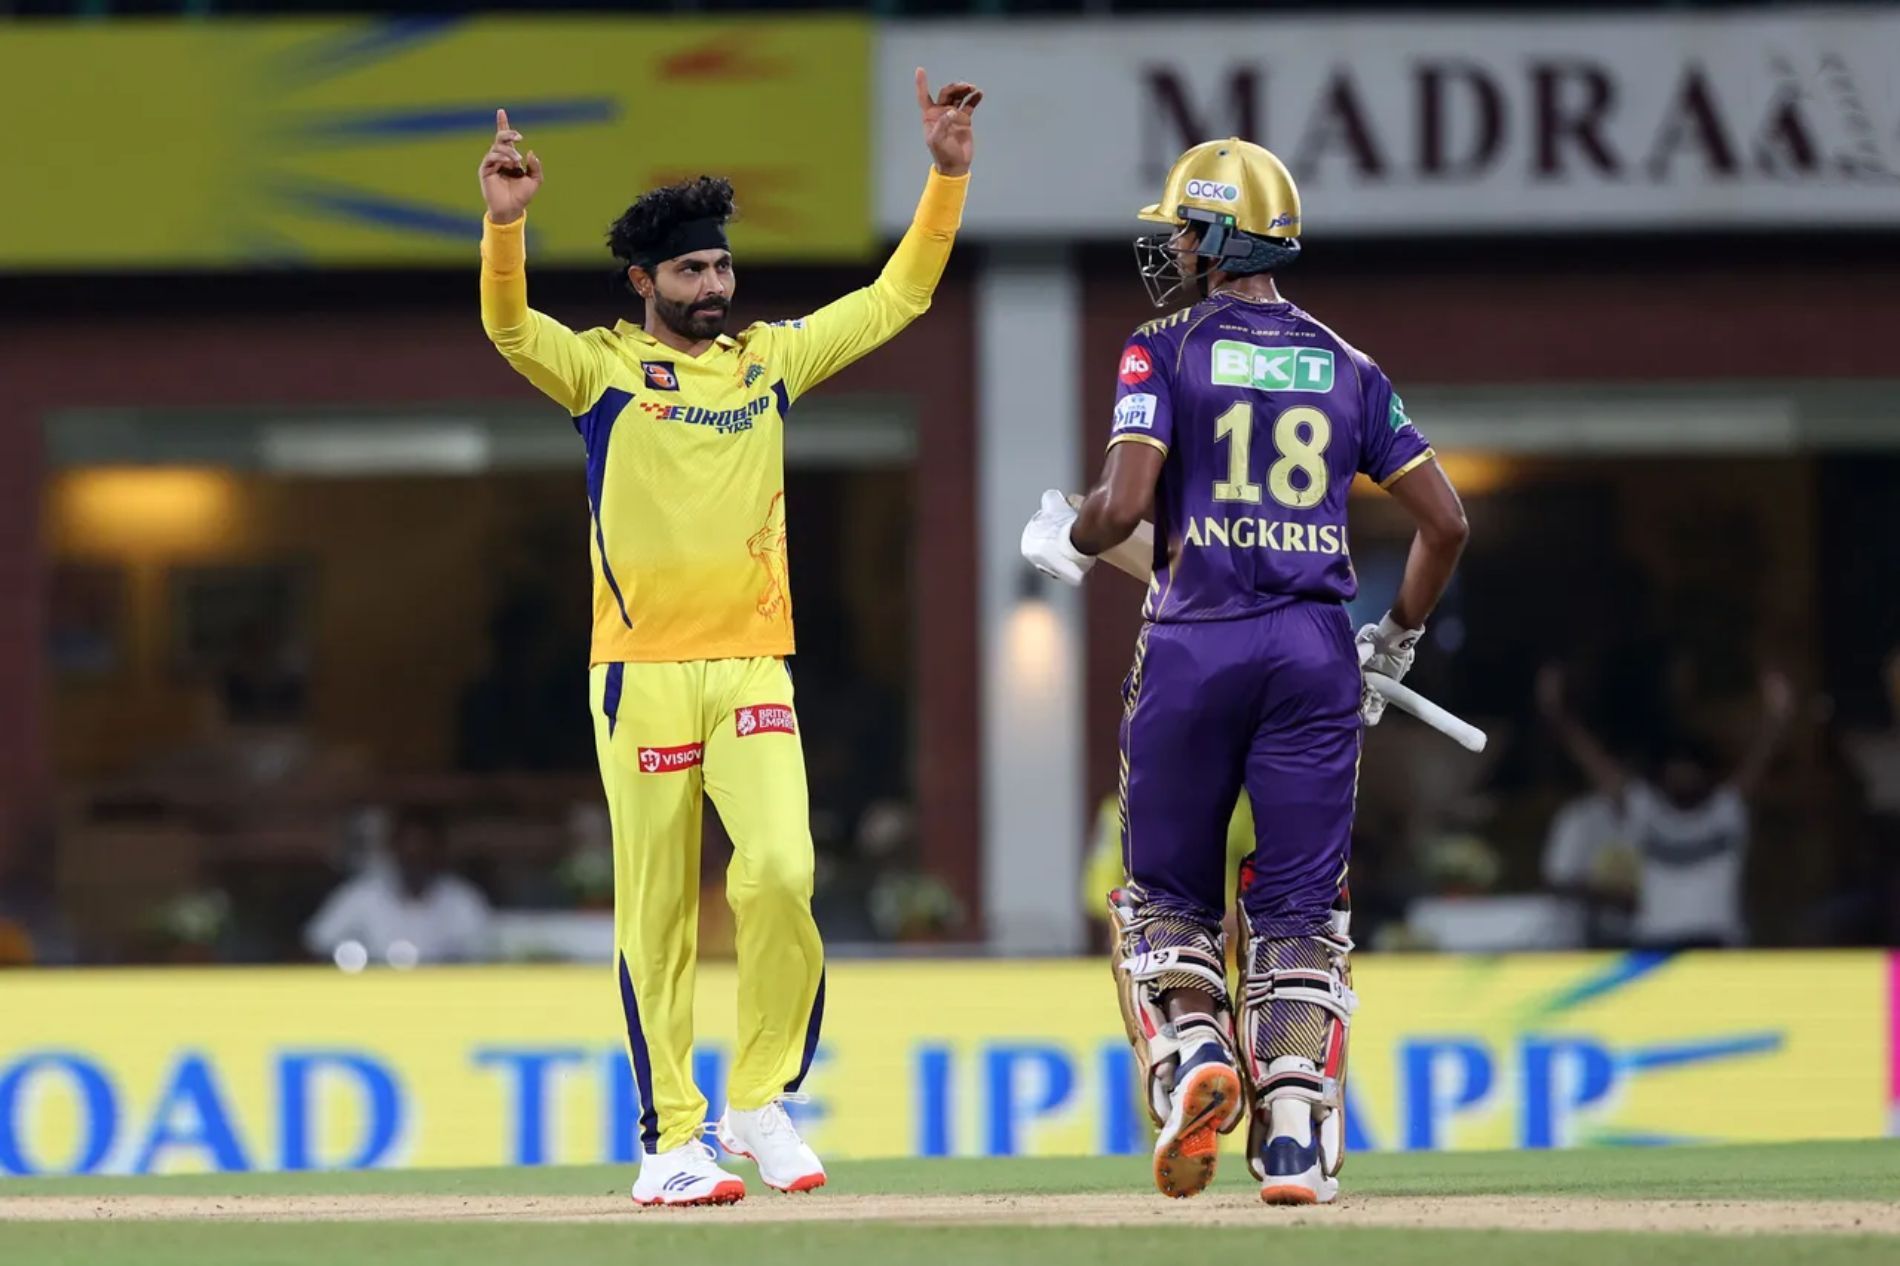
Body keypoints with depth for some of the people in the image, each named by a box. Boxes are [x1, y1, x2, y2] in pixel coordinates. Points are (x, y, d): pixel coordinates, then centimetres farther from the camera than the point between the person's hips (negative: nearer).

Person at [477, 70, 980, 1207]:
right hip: (642, 675, -2)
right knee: (657, 917, 0)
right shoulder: (602, 369, 3)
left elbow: (899, 297, 15)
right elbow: (509, 325, -16)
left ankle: (764, 1101, 0)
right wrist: (506, 223, -34)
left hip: (754, 673, 2)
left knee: (782, 874, -16)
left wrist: (948, 175, 5)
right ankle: (671, 1139, 7)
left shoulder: (774, 358, 13)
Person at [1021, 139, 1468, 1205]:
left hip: (1196, 642, -3)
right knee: (1300, 907, 6)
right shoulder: (1347, 369, 11)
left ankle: (1191, 1050, -13)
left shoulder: (1170, 352, -1)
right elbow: (1446, 522, 10)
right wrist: (1397, 641, 23)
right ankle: (1299, 1137, -3)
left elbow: (1126, 502, -13)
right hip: (1317, 648, 3)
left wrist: (1064, 542, 9)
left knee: (1167, 889, 12)